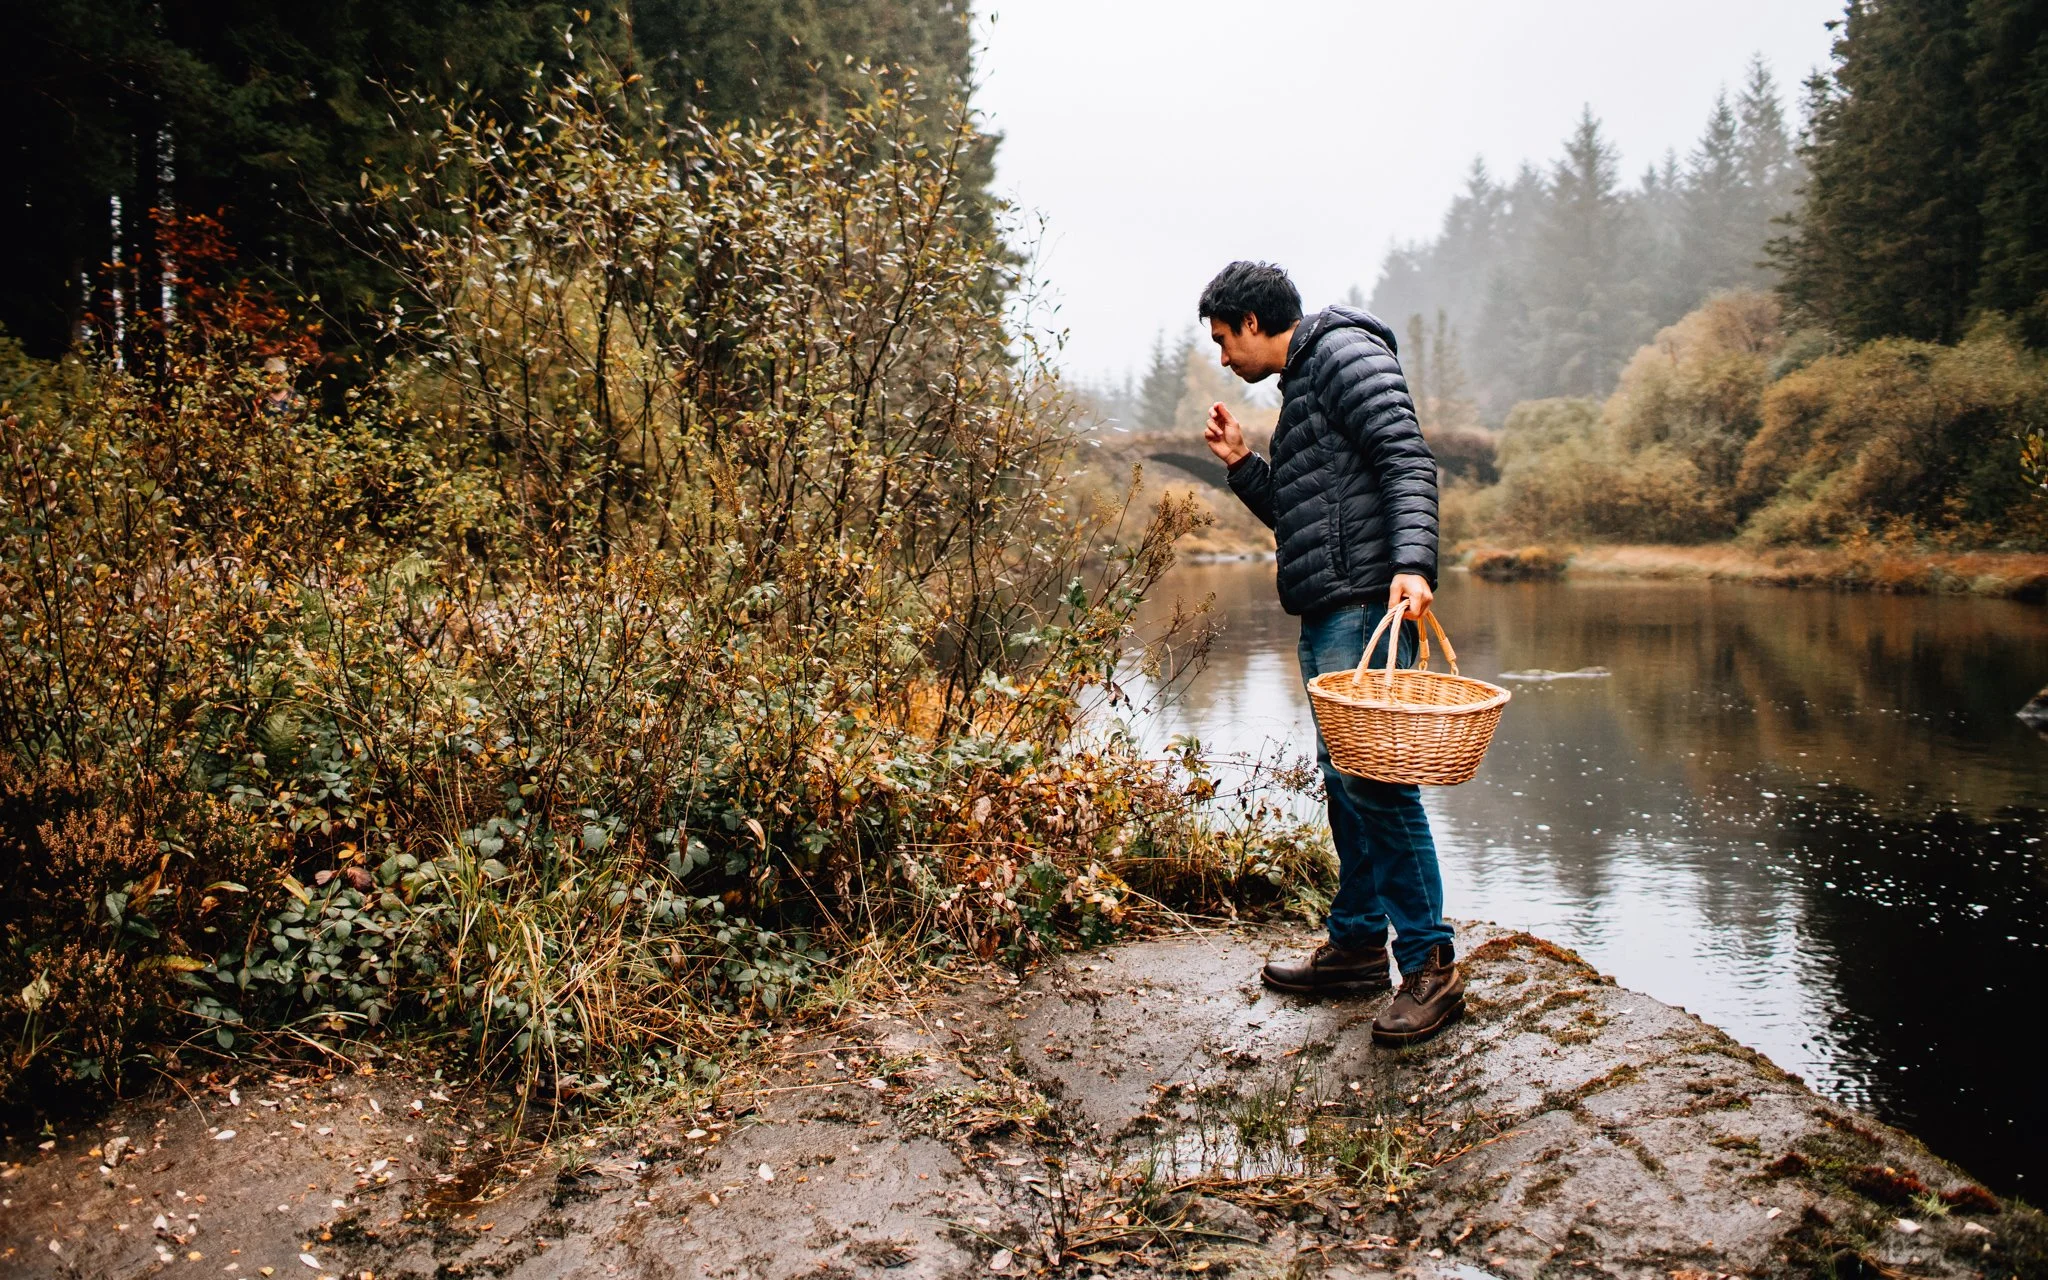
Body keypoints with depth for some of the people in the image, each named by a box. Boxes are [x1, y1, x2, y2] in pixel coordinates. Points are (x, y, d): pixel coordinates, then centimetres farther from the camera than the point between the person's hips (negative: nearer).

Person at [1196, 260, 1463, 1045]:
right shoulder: (1301, 385, 27)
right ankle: (1358, 944, 21)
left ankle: (1430, 965, -9)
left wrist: (1413, 564, -29)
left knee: (1374, 776, -14)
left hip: (1366, 600, -11)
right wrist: (1242, 467, 19)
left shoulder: (1345, 353, -3)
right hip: (1328, 612, 11)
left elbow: (1408, 461, -17)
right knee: (1344, 775, 12)